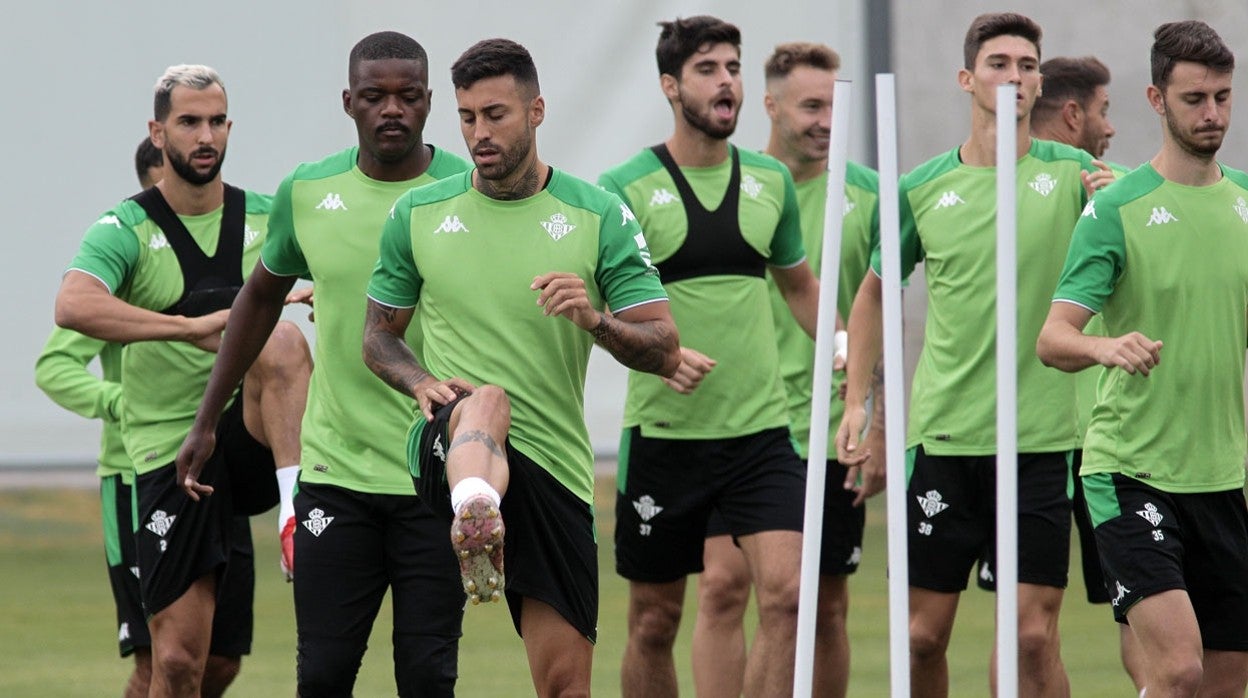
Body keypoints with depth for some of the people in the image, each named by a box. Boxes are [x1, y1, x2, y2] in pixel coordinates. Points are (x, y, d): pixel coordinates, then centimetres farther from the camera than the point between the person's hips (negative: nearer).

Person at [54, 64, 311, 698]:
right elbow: (73, 307, -23)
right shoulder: (126, 230, -3)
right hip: (172, 451, -1)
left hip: (252, 435, 1)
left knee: (283, 341, -30)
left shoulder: (267, 218, 9)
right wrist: (192, 327, -32)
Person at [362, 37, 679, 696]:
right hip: (451, 447, -2)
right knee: (488, 400, -39)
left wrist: (596, 320, -20)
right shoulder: (418, 214, 7)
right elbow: (379, 335, 16)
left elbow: (664, 351, 0)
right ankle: (474, 515, -72)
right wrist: (423, 383, -5)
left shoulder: (600, 216, 3)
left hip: (556, 467, 2)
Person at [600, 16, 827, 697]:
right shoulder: (626, 188, -4)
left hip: (761, 430, 2)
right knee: (654, 622, 6)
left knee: (786, 593, -15)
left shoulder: (770, 181, 8)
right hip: (664, 432, -2)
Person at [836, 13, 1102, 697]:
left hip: (1040, 438, -1)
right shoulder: (922, 189, 5)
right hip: (941, 434, 1)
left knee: (1033, 634, -5)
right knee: (923, 635, 4)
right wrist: (856, 398, 11)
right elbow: (875, 289, 19)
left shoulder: (1074, 174, 2)